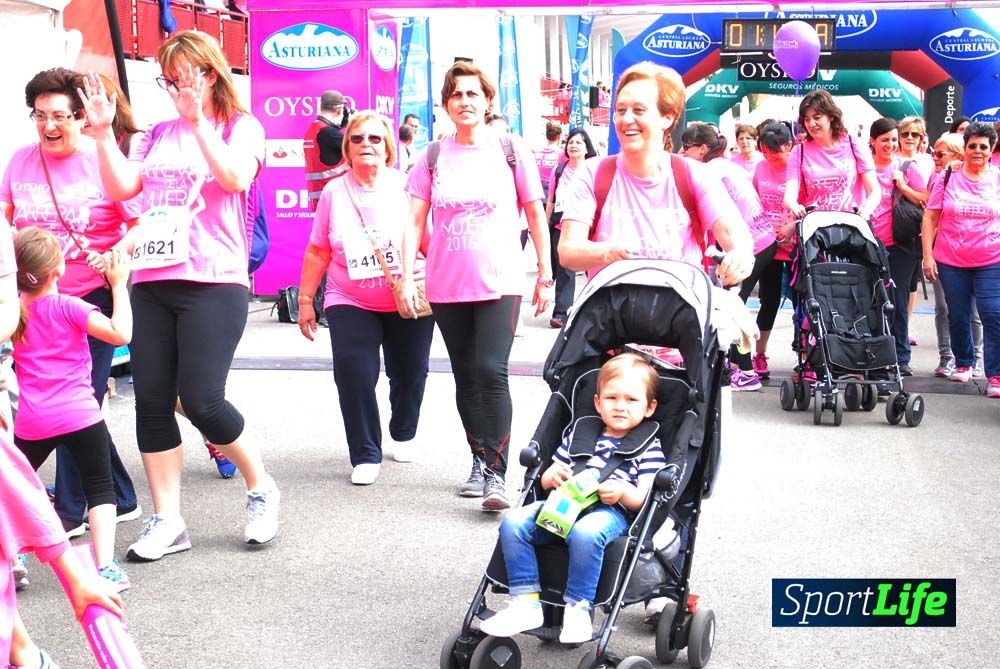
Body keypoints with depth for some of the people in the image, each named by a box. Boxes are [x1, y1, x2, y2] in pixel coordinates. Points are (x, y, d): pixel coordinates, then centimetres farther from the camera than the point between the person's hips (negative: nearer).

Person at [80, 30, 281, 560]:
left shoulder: (242, 128, 5)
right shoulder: (159, 135, 18)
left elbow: (236, 178, -15)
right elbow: (120, 188, 8)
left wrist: (197, 120, -19)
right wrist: (103, 131, 0)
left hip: (213, 283, -5)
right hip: (151, 282, 6)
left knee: (200, 399, -12)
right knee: (151, 401, 1)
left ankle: (260, 488, 12)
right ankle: (167, 521, 9)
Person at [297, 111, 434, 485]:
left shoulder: (405, 186, -3)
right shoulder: (334, 192, 2)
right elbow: (318, 251, 7)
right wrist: (305, 300, 6)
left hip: (408, 303, 0)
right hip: (350, 303, 0)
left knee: (409, 374, 10)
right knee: (353, 373, -14)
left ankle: (403, 434, 39)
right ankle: (366, 455, -2)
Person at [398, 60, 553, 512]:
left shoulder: (510, 149, 1)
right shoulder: (433, 157, 6)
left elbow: (536, 214, 4)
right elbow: (415, 222, 3)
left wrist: (545, 275, 3)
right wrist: (406, 278, -7)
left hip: (499, 283, -3)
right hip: (447, 287, 3)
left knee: (491, 372, -15)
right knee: (465, 377, 10)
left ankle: (496, 472, -11)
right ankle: (480, 460, 23)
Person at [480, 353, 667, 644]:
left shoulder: (649, 448, 11)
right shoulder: (579, 435, 24)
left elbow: (643, 499, 1)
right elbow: (546, 480, 24)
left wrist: (623, 491, -20)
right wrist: (553, 476, -1)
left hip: (611, 512, -5)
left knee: (585, 533, -40)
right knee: (513, 522, -21)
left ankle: (578, 609, -28)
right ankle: (526, 602, -19)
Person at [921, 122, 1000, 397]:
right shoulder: (948, 178, 2)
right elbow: (930, 218, 3)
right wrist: (928, 256, -3)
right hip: (950, 261, 1)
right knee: (958, 316, 12)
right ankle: (963, 363, 33)